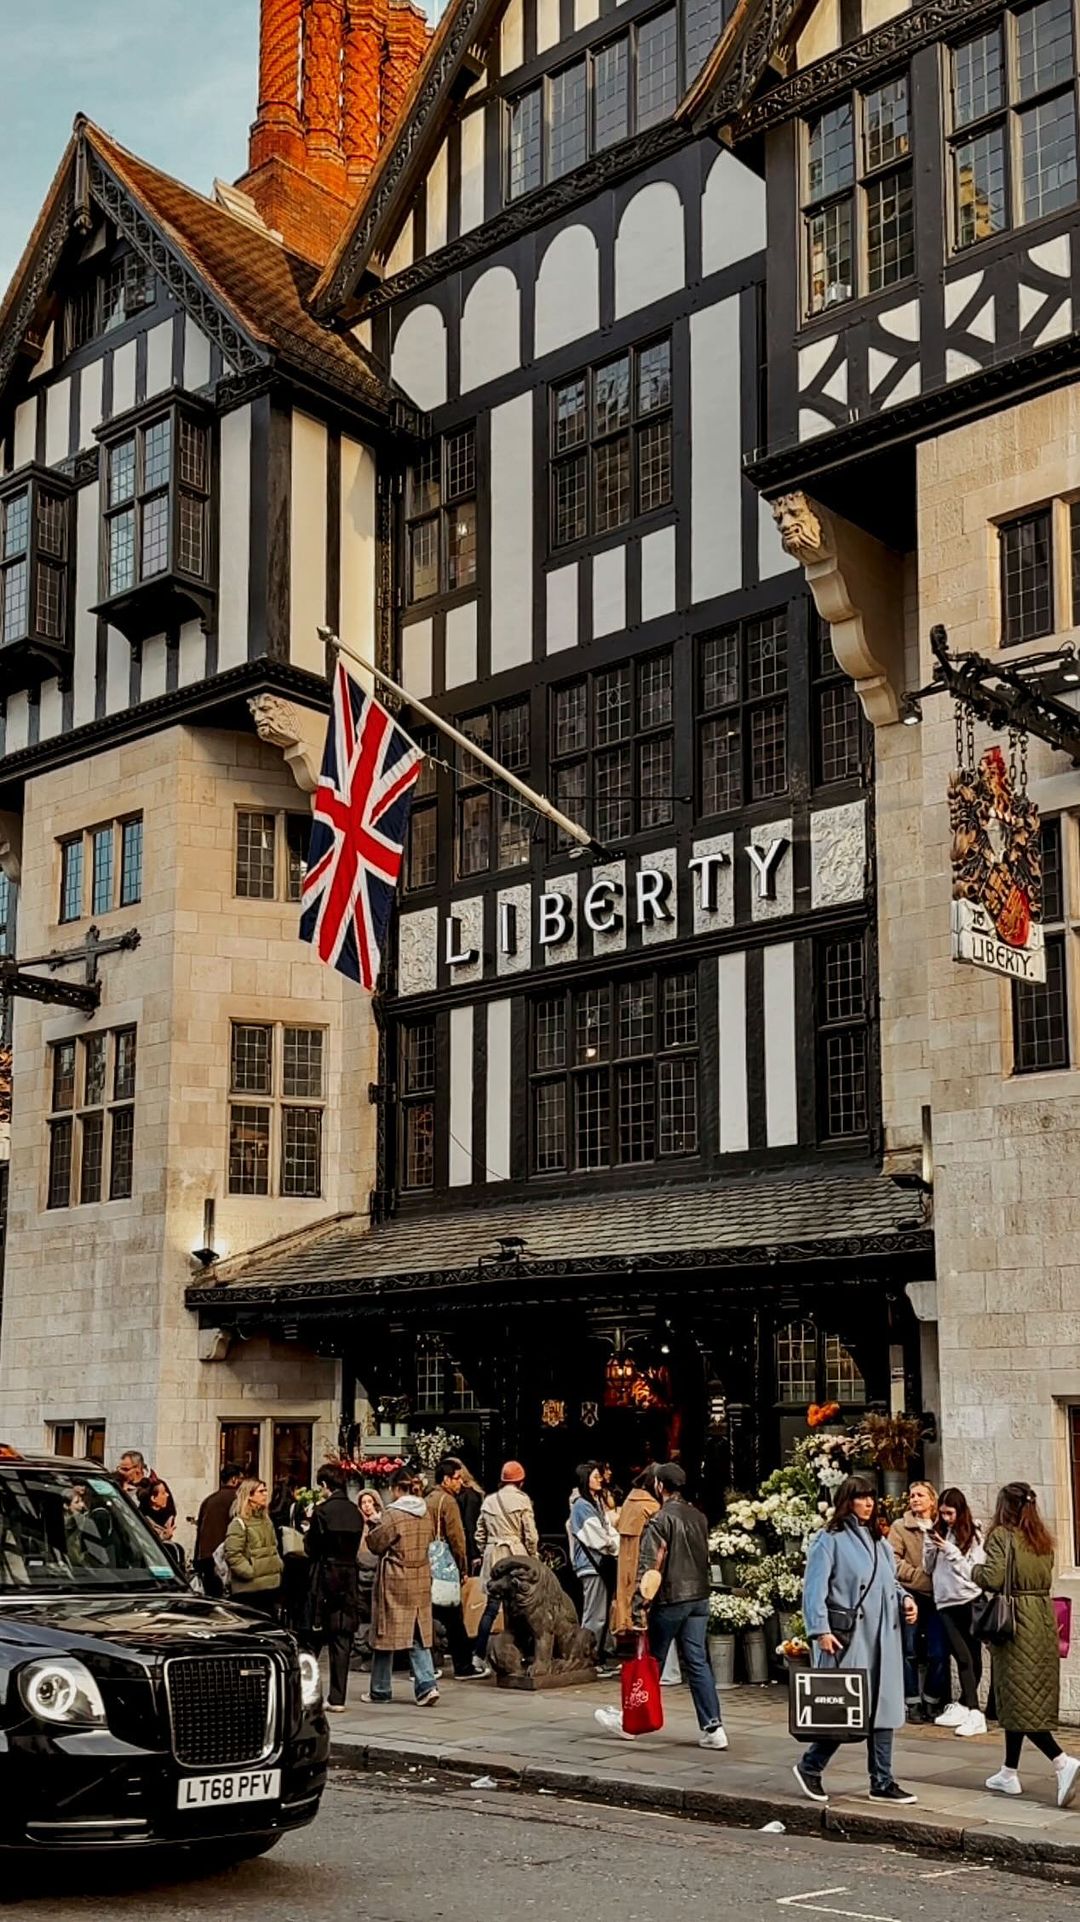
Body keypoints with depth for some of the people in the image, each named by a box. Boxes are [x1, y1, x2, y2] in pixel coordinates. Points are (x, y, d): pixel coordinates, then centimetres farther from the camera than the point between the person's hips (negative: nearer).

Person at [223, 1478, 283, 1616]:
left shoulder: (266, 1520, 16)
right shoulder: (239, 1523, -10)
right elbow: (232, 1555, -17)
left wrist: (278, 1567, 12)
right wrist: (250, 1572, -18)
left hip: (270, 1585, 8)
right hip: (248, 1588, -8)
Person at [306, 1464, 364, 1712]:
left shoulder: (322, 1511, -12)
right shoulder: (355, 1512, 4)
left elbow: (311, 1550, -6)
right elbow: (356, 1546, 11)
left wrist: (310, 1523, 6)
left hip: (326, 1578, -4)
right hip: (350, 1578, 4)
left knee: (314, 1637, 8)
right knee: (342, 1640, 5)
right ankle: (338, 1698, 4)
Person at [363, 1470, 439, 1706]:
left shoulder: (393, 1515, -15)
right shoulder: (426, 1515, 3)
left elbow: (376, 1545, -8)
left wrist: (374, 1527, 9)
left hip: (394, 1582, -5)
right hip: (421, 1581, 5)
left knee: (386, 1632, 6)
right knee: (419, 1634, 9)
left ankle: (381, 1690, 15)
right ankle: (427, 1684, -4)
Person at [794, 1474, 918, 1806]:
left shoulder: (880, 1542, 18)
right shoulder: (830, 1540, -5)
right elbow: (814, 1588, -10)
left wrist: (905, 1599, 5)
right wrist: (821, 1630, -19)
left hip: (882, 1637, 7)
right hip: (847, 1637, -7)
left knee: (882, 1706, 7)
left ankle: (882, 1782, 14)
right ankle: (810, 1767, 12)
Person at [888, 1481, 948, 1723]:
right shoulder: (900, 1527, 5)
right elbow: (894, 1562, -3)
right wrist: (919, 1576, -10)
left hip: (936, 1597, 1)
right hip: (910, 1596, -1)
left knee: (939, 1653, -2)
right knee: (909, 1651, 3)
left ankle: (932, 1702, 13)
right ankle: (912, 1703, 11)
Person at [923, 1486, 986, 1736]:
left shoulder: (974, 1537, -2)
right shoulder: (937, 1533, 11)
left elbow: (973, 1571, -6)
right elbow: (928, 1568, 16)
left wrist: (950, 1550, -12)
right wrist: (930, 1547, 0)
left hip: (969, 1600, -3)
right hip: (945, 1602, 3)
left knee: (972, 1657, -2)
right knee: (963, 1657, -3)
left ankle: (963, 1706, 7)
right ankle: (973, 1713, -2)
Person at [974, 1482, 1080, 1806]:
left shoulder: (1002, 1535, -10)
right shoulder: (1043, 1539, 10)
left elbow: (993, 1579, -18)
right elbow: (1045, 1579, 11)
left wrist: (974, 1570, 2)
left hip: (1014, 1619, -7)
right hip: (1043, 1618, 7)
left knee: (1017, 1699, -5)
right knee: (1030, 1698, 14)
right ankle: (1009, 1773, 21)